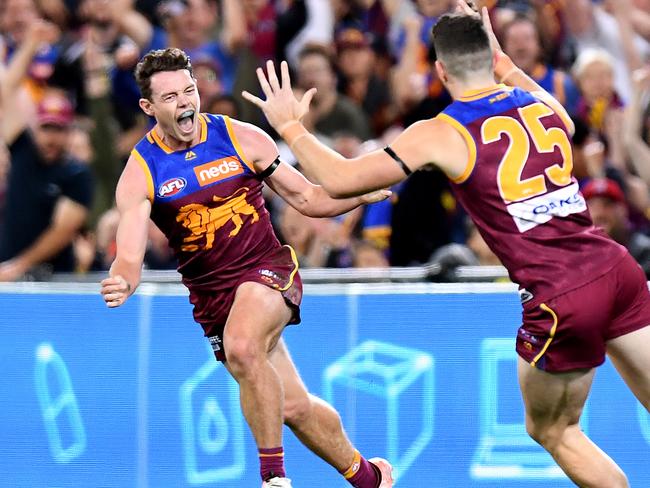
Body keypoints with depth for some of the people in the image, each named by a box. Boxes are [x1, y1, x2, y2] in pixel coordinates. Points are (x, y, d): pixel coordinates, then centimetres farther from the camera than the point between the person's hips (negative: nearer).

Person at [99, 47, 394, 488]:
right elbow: (130, 256, -15)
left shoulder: (240, 138, -5)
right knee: (293, 408, 5)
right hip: (212, 293, 2)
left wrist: (367, 192, -13)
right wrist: (121, 283, -39)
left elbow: (307, 198, 4)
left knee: (242, 348, -34)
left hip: (268, 269, -2)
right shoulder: (141, 173, -7)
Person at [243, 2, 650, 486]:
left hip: (561, 299, -5)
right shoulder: (545, 106, 13)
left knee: (551, 431, 16)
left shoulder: (440, 136, -3)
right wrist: (504, 62, 46)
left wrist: (291, 126, 14)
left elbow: (340, 180, -1)